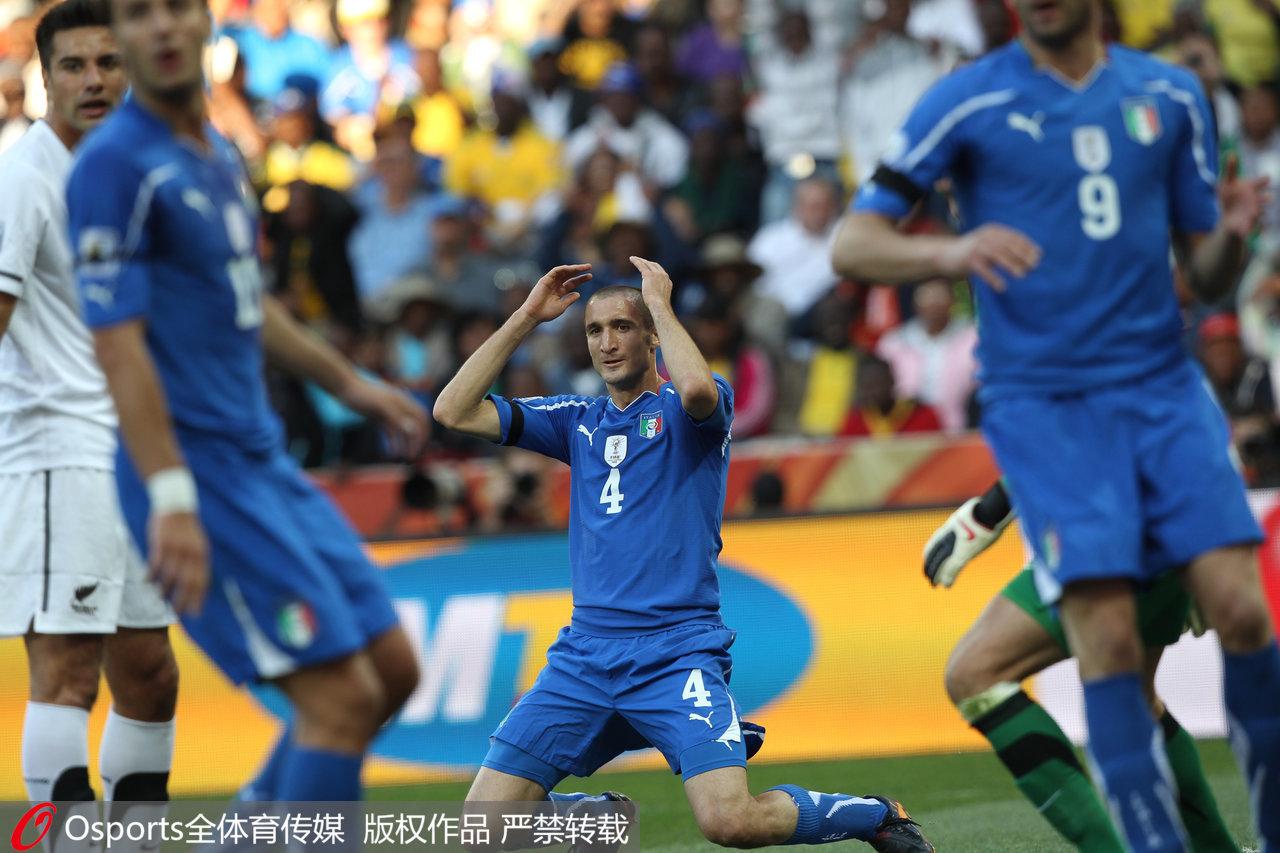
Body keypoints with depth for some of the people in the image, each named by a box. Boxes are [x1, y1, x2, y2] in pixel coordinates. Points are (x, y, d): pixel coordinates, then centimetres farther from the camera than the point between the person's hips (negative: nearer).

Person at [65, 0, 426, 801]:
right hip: (200, 474, -9)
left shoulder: (218, 156, 14)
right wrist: (170, 499, -27)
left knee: (393, 669, 11)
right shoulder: (115, 164, -14)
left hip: (266, 462, 9)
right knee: (341, 694, -13)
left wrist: (351, 385, 36)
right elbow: (117, 343, -20)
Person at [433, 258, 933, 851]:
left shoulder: (686, 411, 2)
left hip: (676, 652, -5)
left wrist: (660, 304, -9)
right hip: (585, 653, 5)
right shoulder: (579, 421, 16)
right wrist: (527, 316, 6)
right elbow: (453, 411, 9)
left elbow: (695, 388, -24)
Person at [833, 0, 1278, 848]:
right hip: (1042, 398, -3)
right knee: (1107, 632, -16)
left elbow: (1207, 277, 15)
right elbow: (852, 245, -4)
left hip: (1162, 383, 3)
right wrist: (952, 252, -24)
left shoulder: (1171, 95, 10)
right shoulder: (968, 102, 0)